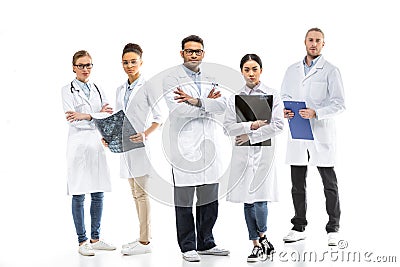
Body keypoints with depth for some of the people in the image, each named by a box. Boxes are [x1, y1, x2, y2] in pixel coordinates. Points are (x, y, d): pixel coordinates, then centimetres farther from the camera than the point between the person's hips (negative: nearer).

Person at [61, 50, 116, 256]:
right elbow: (74, 121, -10)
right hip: (78, 145, -5)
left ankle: (95, 239, 18)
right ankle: (82, 241, 7)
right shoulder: (67, 90, 0)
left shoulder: (97, 90, 14)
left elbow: (108, 115, 2)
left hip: (97, 144, 5)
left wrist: (84, 116, -14)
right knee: (79, 196, -1)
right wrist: (97, 116, -17)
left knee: (98, 195, 7)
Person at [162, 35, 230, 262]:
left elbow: (222, 105, 0)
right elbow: (178, 109, -16)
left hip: (208, 145, 6)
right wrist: (207, 104, -6)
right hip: (184, 146, -5)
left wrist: (196, 101, -16)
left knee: (209, 199, 10)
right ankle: (188, 246, 9)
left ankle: (206, 243, 22)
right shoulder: (172, 78, -1)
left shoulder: (210, 79, 16)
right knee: (184, 200, 0)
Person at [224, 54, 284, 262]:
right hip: (242, 154, 3)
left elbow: (277, 126, -6)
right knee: (247, 202, 5)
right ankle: (257, 245, 17)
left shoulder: (273, 95, 3)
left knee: (259, 200, -11)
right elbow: (228, 127, 1)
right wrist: (251, 125, -12)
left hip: (263, 152, -3)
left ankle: (263, 239, 14)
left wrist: (250, 136, -8)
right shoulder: (234, 98, 10)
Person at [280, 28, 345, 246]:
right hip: (297, 135, 4)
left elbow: (339, 103, -7)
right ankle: (299, 227, 20)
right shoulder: (292, 70, 13)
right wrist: (285, 110, -6)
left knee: (330, 184, 2)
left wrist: (315, 113, -21)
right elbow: (284, 96, 16)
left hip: (322, 135, -4)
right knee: (297, 184, 9)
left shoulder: (330, 71, -1)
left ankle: (332, 229, 10)